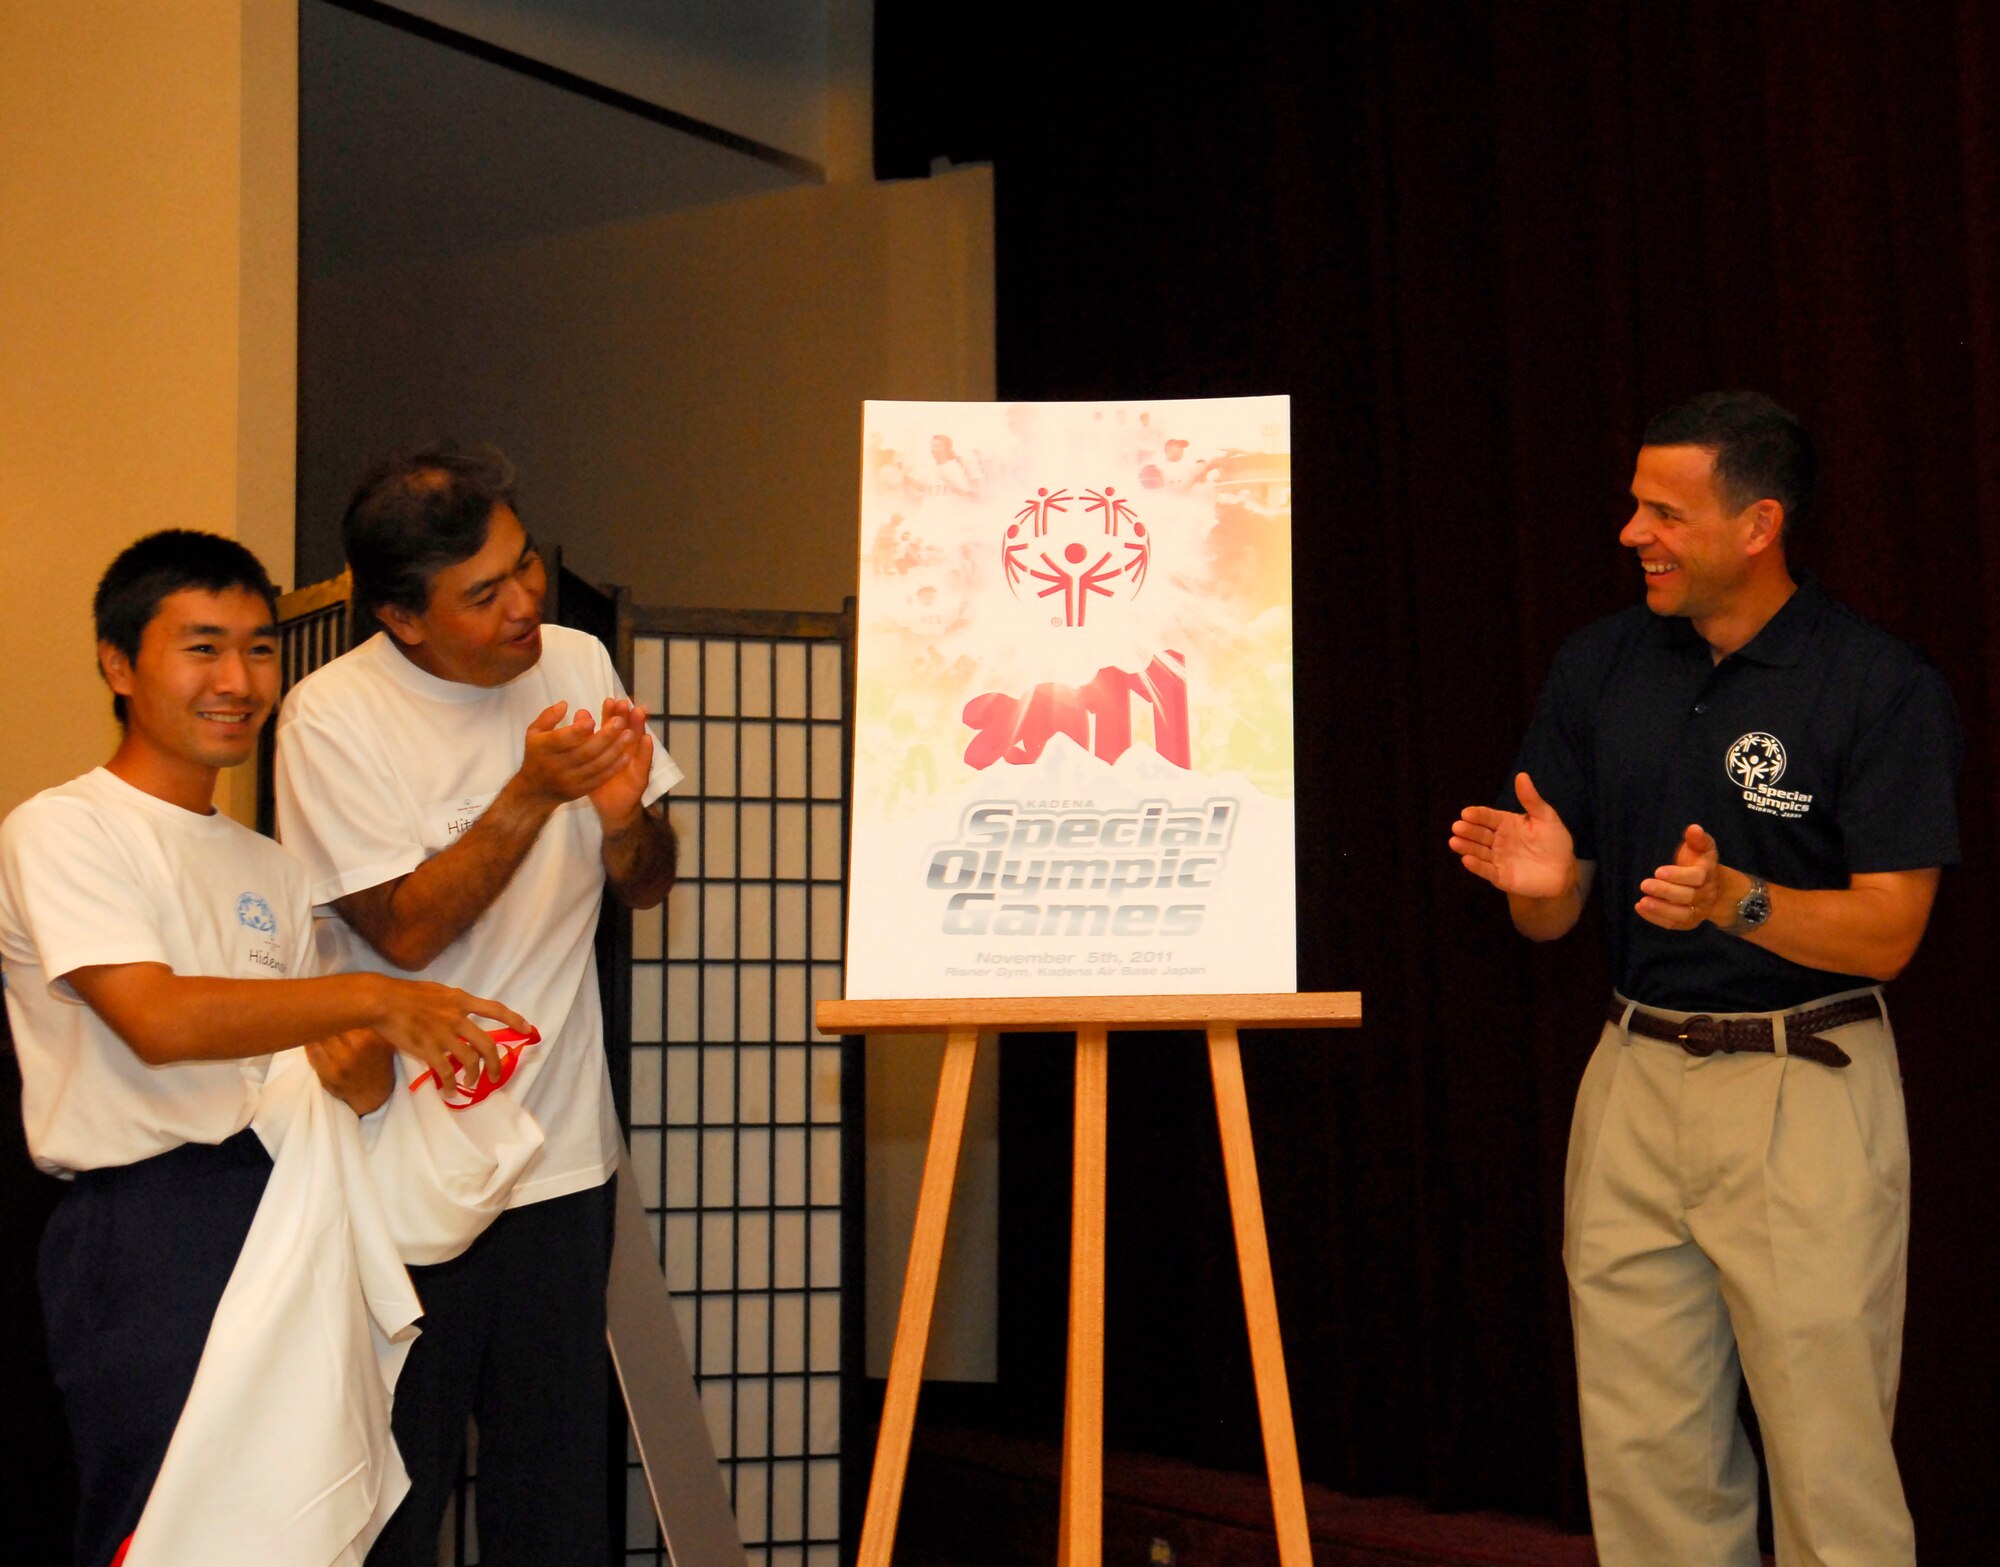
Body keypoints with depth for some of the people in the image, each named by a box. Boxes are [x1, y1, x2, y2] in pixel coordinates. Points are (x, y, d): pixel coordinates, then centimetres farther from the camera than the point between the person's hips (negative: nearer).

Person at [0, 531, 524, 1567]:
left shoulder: (268, 868, 20)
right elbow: (156, 1020, -17)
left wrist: (360, 1067, -7)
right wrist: (372, 999, -19)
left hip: (282, 1211, 6)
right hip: (144, 1232, -6)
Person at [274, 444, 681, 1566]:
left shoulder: (577, 665, 4)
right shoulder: (334, 716, -11)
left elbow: (647, 890, 10)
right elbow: (406, 931, -15)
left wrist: (626, 816, -13)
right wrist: (534, 794, -24)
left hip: (563, 1155, 4)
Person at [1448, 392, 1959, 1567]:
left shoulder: (1883, 685, -8)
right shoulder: (1601, 667, 7)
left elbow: (1887, 934, -11)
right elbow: (1552, 917, 10)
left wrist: (1732, 900, -26)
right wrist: (1540, 881, -13)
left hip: (1806, 1084, -5)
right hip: (1636, 1077, 5)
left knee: (1828, 1448, -1)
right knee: (1643, 1449, 9)